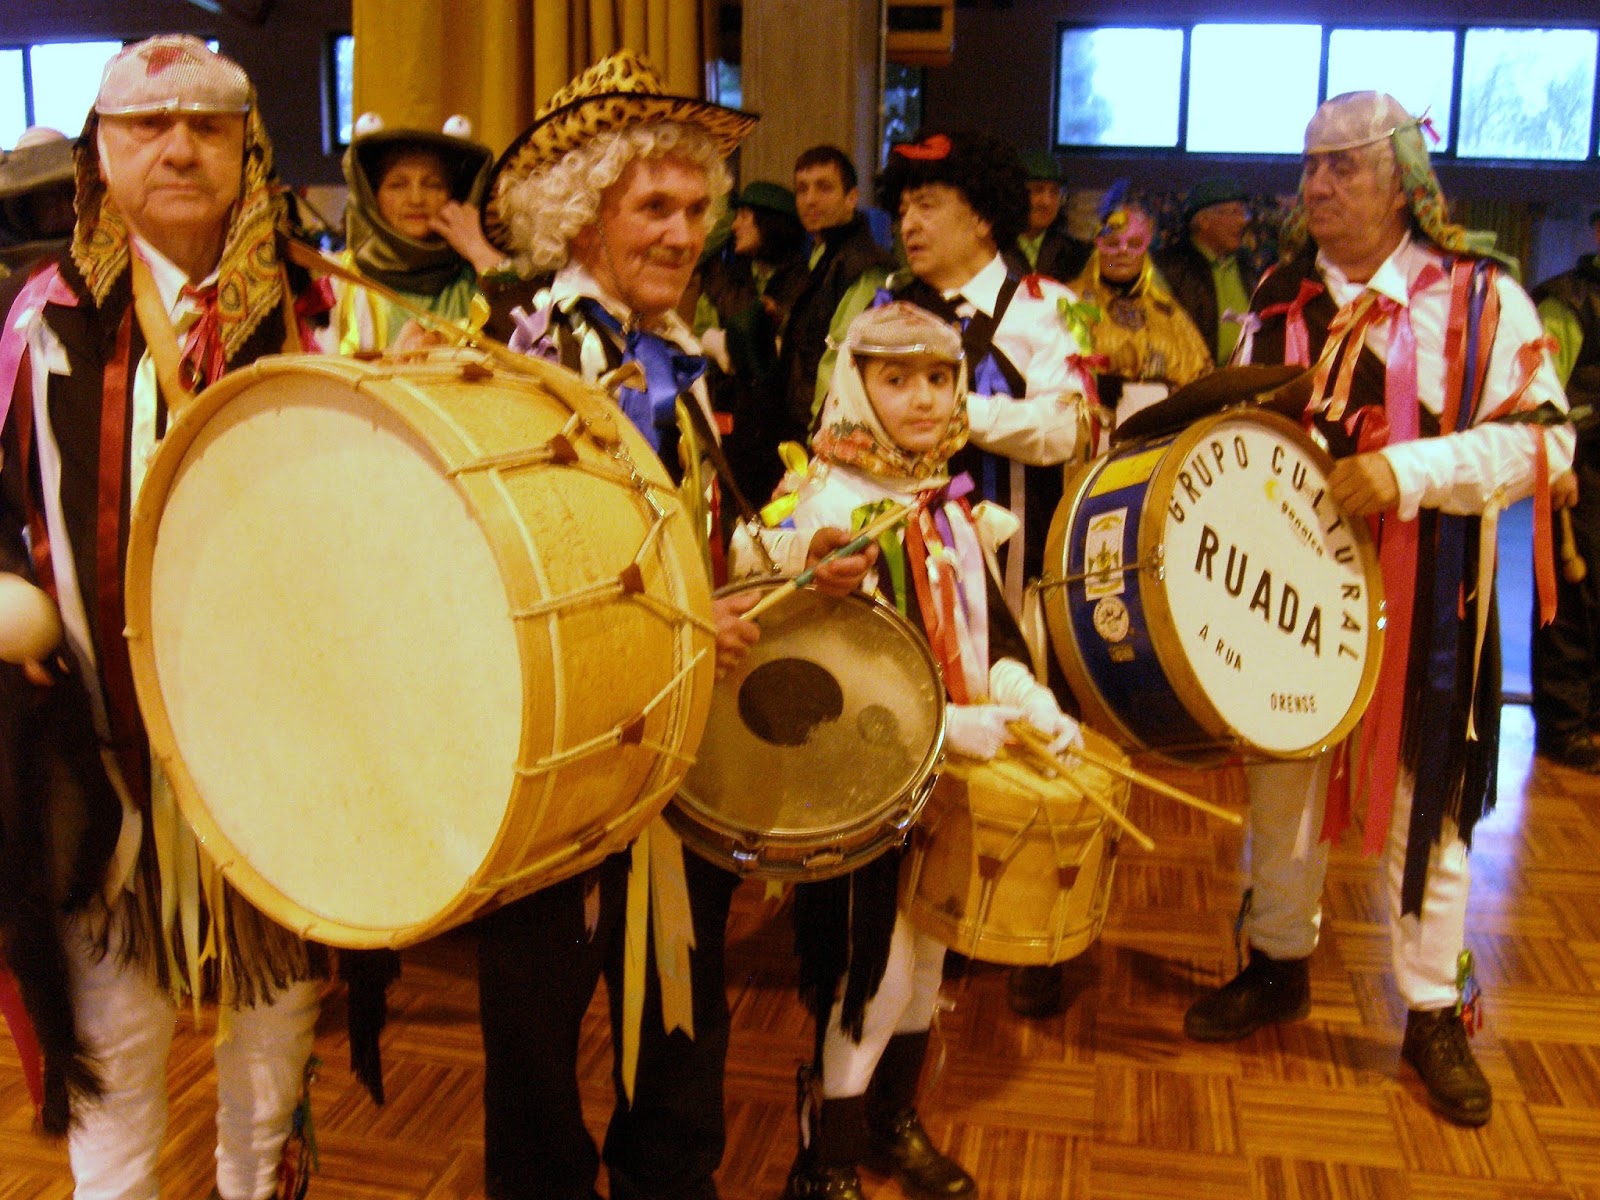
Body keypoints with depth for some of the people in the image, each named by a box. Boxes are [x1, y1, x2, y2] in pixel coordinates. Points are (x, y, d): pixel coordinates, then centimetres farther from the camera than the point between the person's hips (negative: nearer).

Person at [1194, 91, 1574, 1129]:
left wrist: (1407, 469, -24)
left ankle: (1436, 1013, 26)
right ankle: (1280, 964, 35)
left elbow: (1543, 438, -12)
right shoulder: (1279, 301, 7)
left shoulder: (1479, 296, -6)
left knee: (1425, 800, 8)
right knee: (1282, 780, 14)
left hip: (1421, 601, -3)